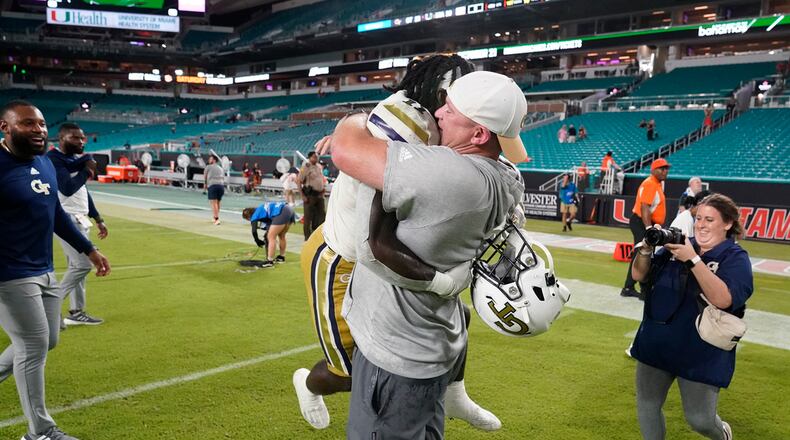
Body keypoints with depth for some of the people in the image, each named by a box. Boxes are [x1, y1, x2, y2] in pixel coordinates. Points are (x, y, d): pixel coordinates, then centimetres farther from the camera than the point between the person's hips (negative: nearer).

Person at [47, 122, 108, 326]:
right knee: (83, 264, -12)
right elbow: (67, 188, -27)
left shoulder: (78, 160, 13)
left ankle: (76, 312, 21)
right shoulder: (53, 159, -15)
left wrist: (98, 219, 19)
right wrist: (87, 171, -15)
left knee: (77, 265, 13)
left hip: (80, 219, 9)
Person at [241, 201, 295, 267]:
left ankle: (270, 261, -1)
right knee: (281, 236, 23)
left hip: (282, 213, -9)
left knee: (271, 237, 0)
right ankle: (281, 257, 35)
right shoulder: (260, 210, 29)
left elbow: (254, 231, -1)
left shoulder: (254, 216, 7)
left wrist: (258, 241, 14)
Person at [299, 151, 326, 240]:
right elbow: (299, 182, -11)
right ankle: (307, 236, 9)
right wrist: (303, 196, -16)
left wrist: (322, 191, 14)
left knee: (321, 214, 9)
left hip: (319, 195, 7)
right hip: (310, 195, -7)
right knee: (308, 216, 0)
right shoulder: (306, 167, -9)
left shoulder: (319, 167, 12)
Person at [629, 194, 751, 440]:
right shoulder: (677, 245, 3)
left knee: (700, 420, 5)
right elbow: (639, 275, 5)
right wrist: (646, 250, -14)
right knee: (646, 406, 11)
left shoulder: (735, 257, -8)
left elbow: (722, 299, -26)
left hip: (701, 353, -4)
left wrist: (693, 259, -29)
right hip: (656, 343, 4)